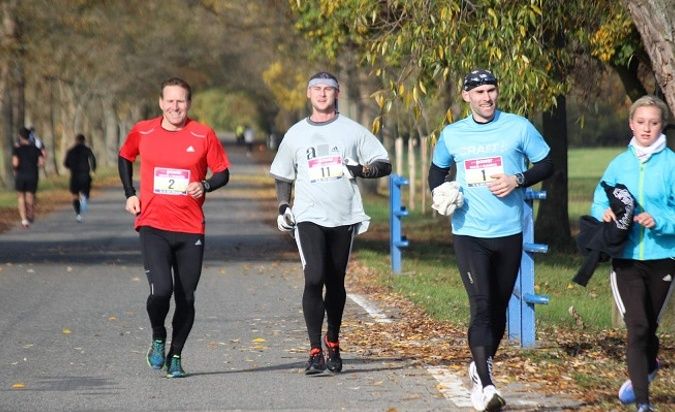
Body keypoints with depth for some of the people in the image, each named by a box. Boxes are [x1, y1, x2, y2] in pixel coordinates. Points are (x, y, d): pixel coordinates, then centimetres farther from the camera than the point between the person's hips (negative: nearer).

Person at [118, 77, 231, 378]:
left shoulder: (203, 135, 0)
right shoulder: (142, 132, 3)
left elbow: (223, 172, 6)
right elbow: (124, 157, 22)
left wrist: (205, 186, -14)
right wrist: (130, 194, 11)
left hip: (190, 229, 1)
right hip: (153, 226, -1)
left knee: (186, 299, 4)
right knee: (161, 289, -18)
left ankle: (175, 356, 22)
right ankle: (158, 338, 10)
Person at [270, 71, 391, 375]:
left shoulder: (352, 131, 6)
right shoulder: (295, 134, 11)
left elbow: (384, 165, 5)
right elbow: (283, 176, 21)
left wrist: (361, 170, -14)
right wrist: (283, 207, 6)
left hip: (344, 217, 1)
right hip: (309, 217, 0)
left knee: (336, 282, 9)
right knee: (314, 278, -15)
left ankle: (333, 342, 27)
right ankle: (315, 351, -15)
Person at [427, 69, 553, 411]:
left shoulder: (518, 127, 2)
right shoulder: (452, 135, 7)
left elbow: (547, 164, 6)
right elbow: (437, 171, 22)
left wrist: (517, 180, -11)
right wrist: (440, 195, 1)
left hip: (509, 232, 1)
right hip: (469, 232, -1)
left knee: (499, 307, 11)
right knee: (481, 306, -13)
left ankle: (481, 367, 32)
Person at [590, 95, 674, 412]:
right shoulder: (619, 164, 4)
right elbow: (599, 204, 8)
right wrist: (605, 213, -13)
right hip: (626, 257, 1)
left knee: (648, 326, 16)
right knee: (637, 326, -10)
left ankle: (646, 367, 46)